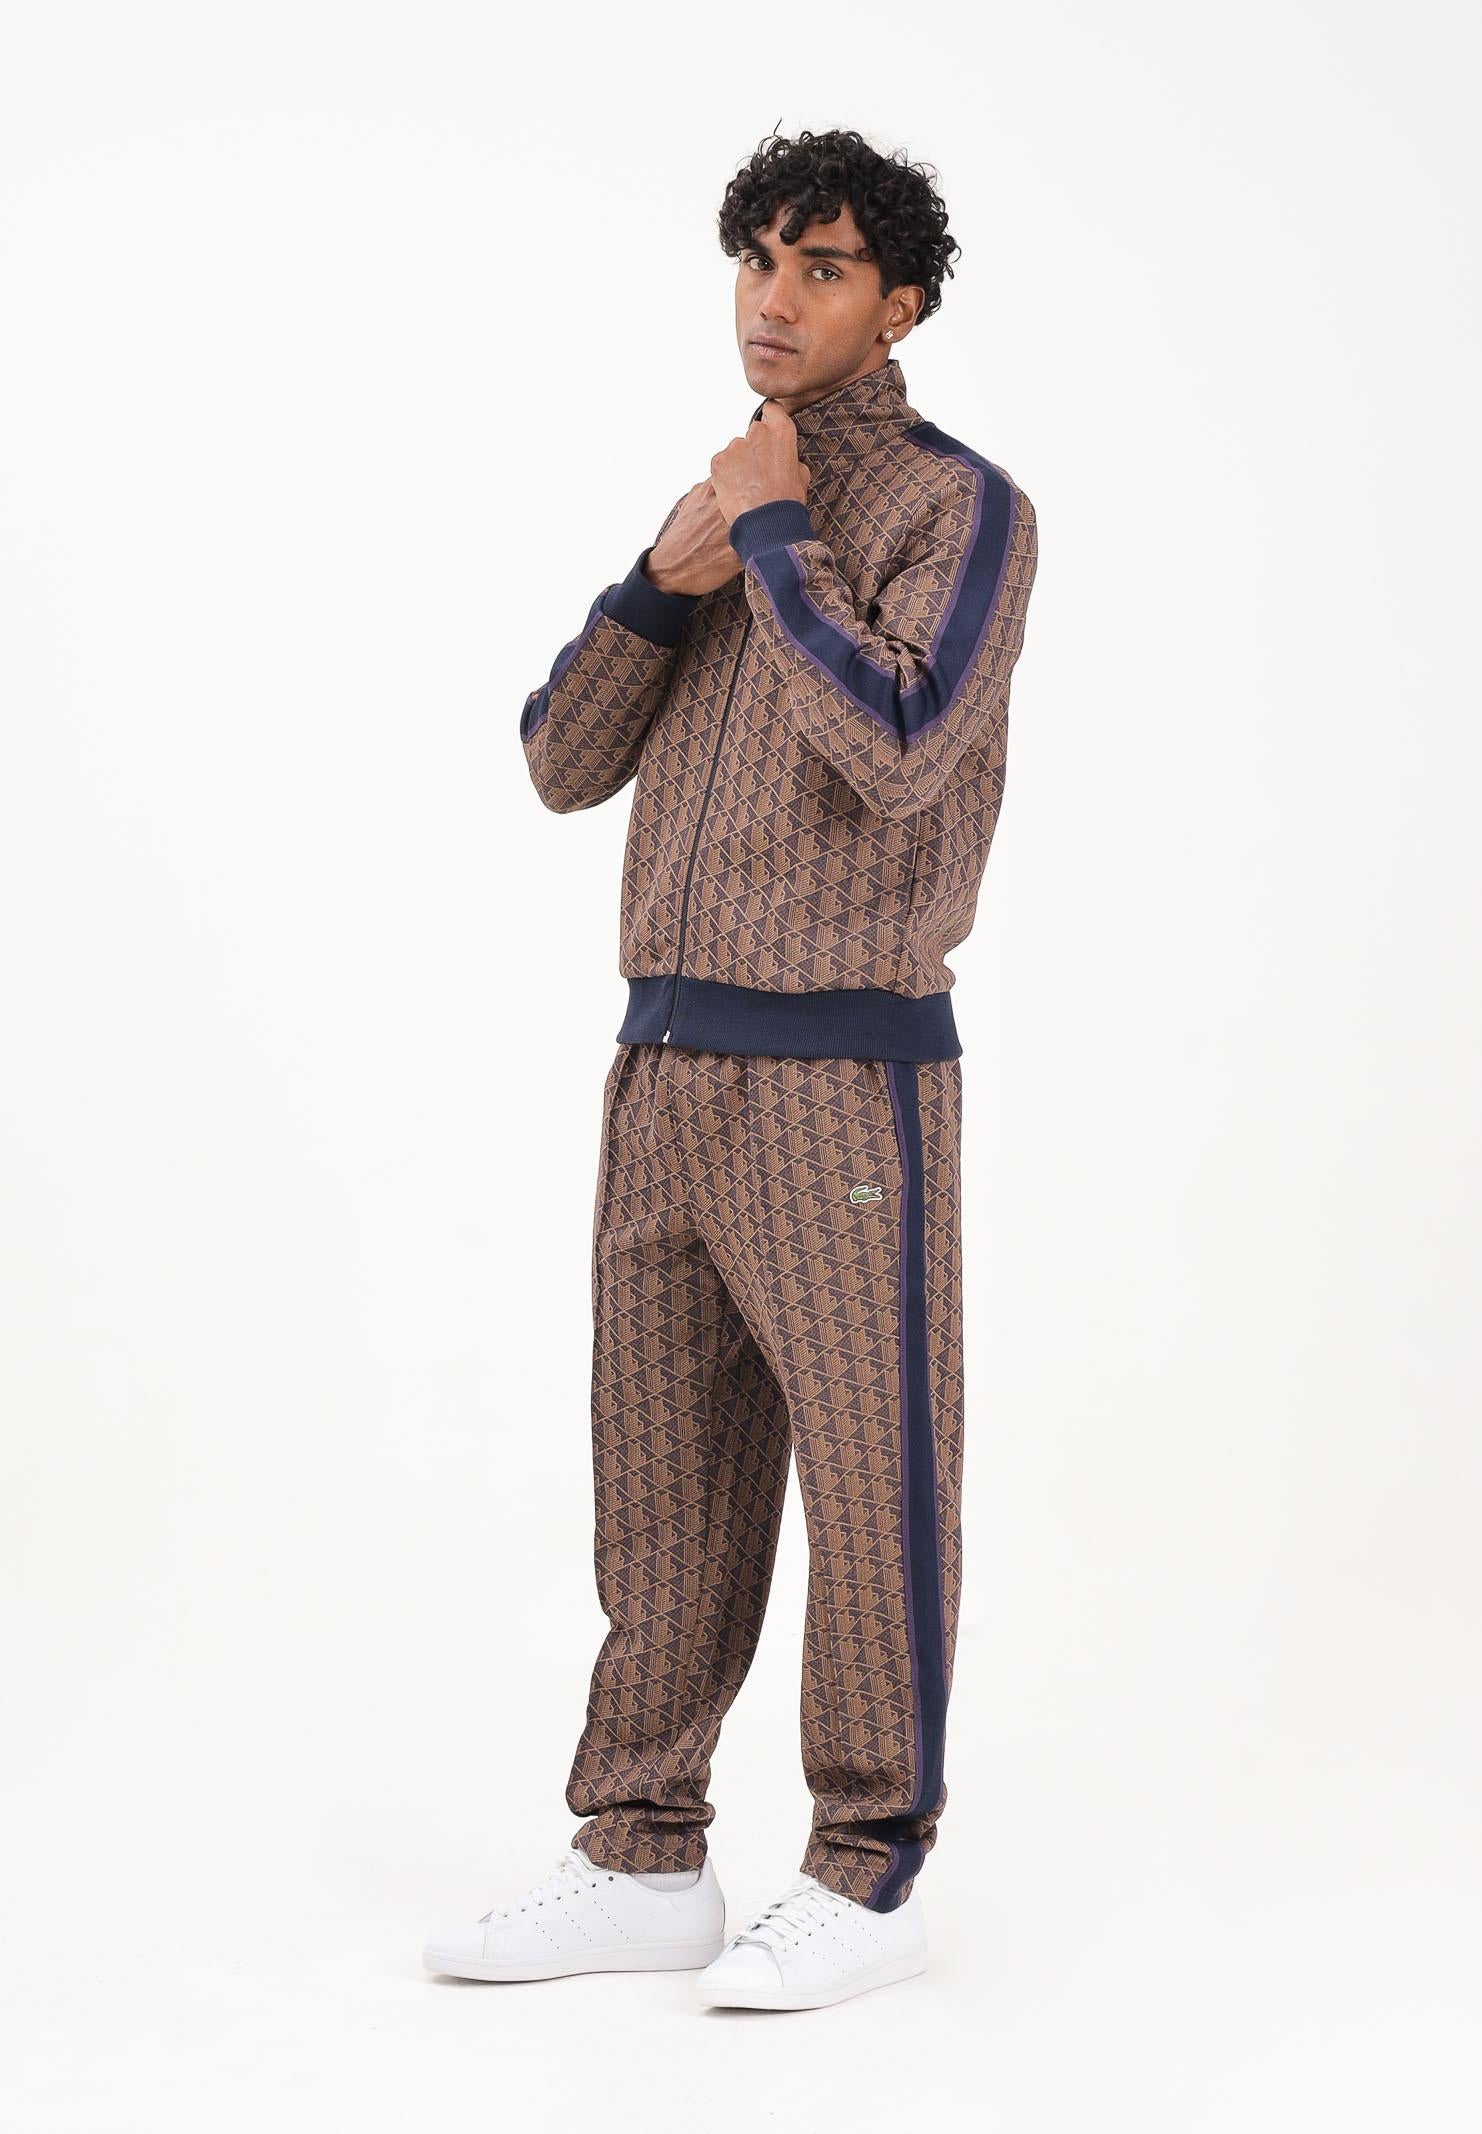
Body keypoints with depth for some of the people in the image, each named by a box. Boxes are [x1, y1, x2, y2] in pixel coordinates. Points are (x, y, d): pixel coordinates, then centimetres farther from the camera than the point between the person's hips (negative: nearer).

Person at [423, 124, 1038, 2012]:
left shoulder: (964, 510, -7)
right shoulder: (734, 517, 17)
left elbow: (897, 761, -23)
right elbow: (564, 763, 10)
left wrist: (771, 540, -14)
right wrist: (662, 579, -6)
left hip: (846, 1083, -7)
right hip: (667, 1072, 7)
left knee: (870, 1488, 1)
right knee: (663, 1485, 10)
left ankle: (866, 1882, 12)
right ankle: (642, 1867, 19)